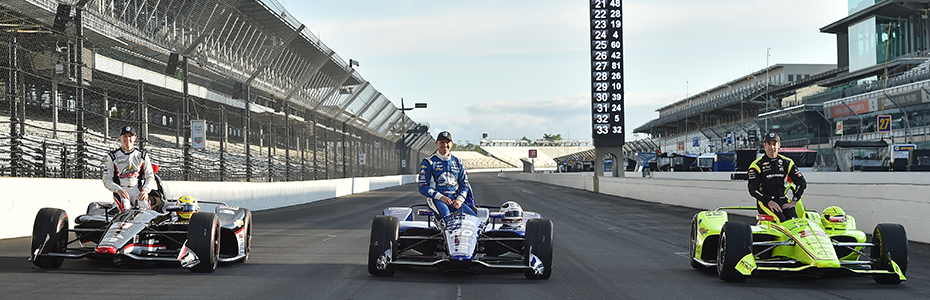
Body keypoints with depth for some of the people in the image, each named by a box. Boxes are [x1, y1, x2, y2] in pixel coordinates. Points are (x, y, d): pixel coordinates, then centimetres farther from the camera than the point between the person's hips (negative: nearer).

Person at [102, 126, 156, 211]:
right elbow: (107, 179, 3)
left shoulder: (142, 155, 13)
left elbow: (150, 177, 11)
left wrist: (146, 190, -10)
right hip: (120, 190, -1)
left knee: (146, 209, -30)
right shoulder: (112, 156, 7)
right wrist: (118, 190, -16)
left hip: (137, 190, 1)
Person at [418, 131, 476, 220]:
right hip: (436, 199, -4)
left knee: (473, 216, -26)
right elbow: (422, 186, 0)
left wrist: (459, 199, -3)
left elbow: (464, 185, 19)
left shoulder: (458, 162, 19)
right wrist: (440, 197, -14)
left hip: (454, 199, 4)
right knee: (446, 215, -40)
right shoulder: (429, 162, 7)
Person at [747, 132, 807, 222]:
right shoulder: (757, 165, 4)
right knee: (782, 221, -31)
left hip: (783, 200, 4)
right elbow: (753, 189, -3)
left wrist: (794, 201, 2)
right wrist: (769, 201, -14)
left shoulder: (787, 162, 14)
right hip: (765, 201, -3)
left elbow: (802, 183, 14)